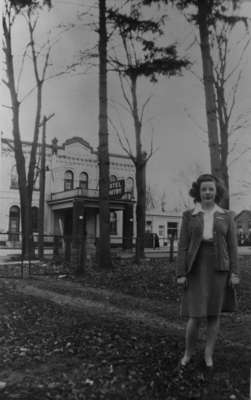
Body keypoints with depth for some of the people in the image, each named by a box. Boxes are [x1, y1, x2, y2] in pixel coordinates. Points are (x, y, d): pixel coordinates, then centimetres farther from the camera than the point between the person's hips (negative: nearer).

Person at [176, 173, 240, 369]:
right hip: (196, 269, -1)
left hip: (218, 269, 1)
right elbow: (183, 246, -2)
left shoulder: (227, 216, 3)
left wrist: (235, 273, -4)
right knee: (196, 315, -3)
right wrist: (181, 274, -7)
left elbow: (232, 246, 3)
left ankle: (208, 354, 24)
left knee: (213, 313, 6)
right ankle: (188, 352, 23)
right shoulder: (189, 215, 1)